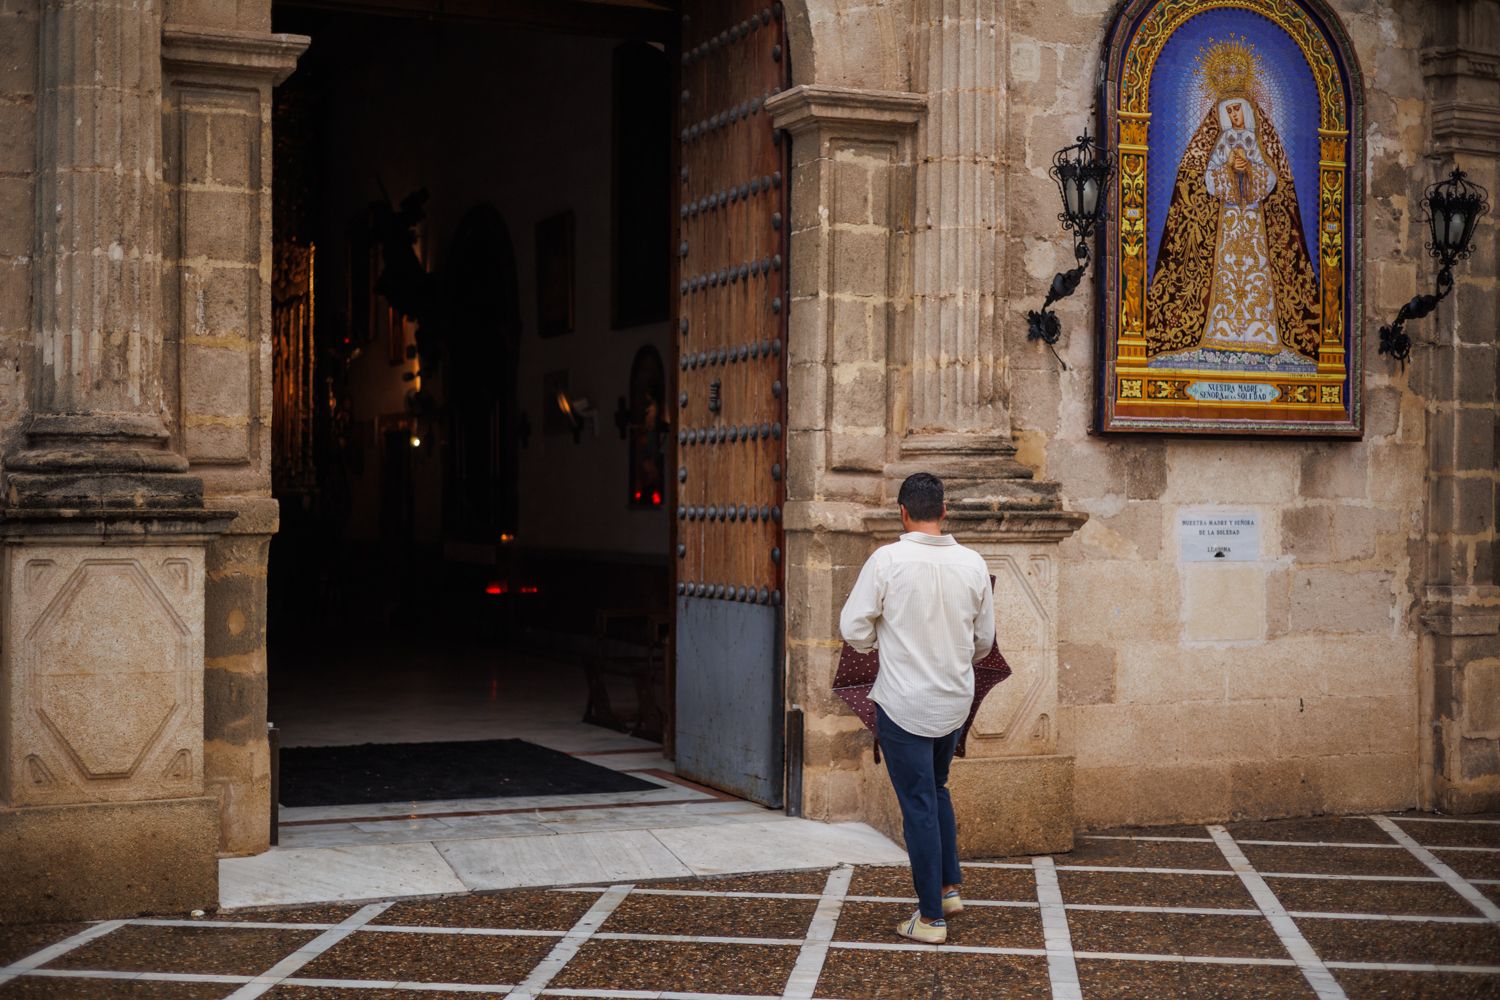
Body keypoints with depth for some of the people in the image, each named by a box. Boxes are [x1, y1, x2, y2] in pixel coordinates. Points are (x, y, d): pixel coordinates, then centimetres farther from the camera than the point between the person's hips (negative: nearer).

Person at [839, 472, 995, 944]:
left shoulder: (888, 560, -15)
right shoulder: (972, 563, -3)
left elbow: (854, 629, -12)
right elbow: (984, 639, 7)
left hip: (904, 702, -4)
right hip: (955, 700, 4)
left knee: (919, 806, 3)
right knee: (936, 789, 26)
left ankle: (931, 917, 8)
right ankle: (949, 887, 25)